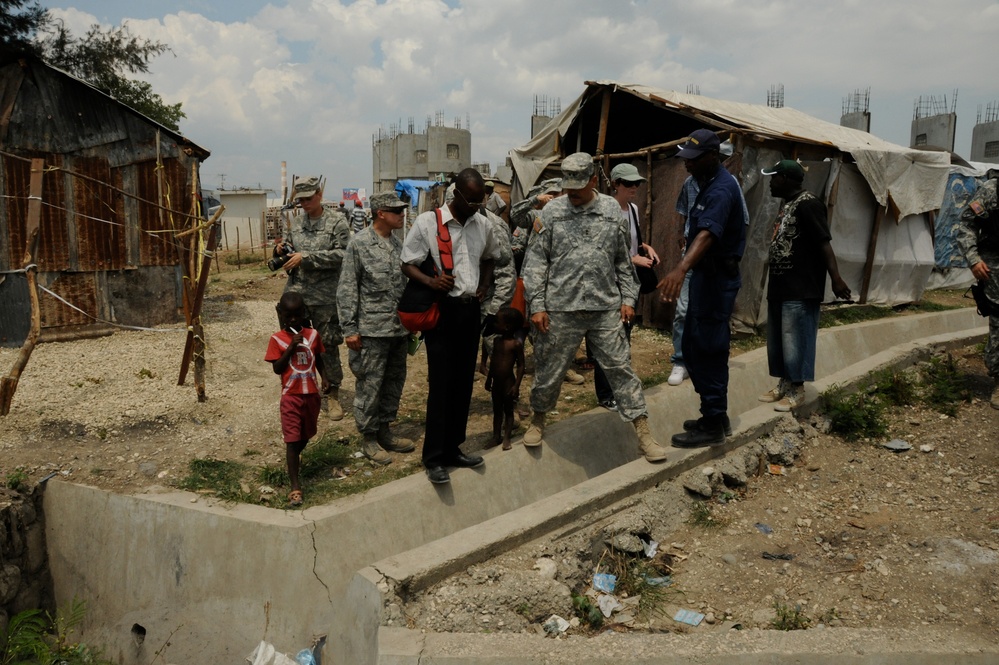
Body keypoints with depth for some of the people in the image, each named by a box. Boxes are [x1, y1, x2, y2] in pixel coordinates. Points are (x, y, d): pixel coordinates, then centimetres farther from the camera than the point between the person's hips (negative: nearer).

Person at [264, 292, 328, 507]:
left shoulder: (313, 334, 0)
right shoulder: (277, 339, -8)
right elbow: (277, 368, -12)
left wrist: (324, 377, -1)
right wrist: (291, 347, -20)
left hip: (311, 393, 4)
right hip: (291, 396, -4)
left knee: (306, 434, 21)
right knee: (292, 439, -7)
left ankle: (295, 457, 52)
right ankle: (295, 486, -7)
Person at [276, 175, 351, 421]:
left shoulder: (337, 221, -4)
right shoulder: (296, 222, 11)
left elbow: (341, 254, -14)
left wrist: (305, 257, -18)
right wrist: (280, 251, -1)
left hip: (325, 295, -4)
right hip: (295, 292, 4)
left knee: (328, 344, 3)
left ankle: (332, 393, 17)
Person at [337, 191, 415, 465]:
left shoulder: (398, 243, 11)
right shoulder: (359, 243, -8)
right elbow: (347, 288, -8)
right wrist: (349, 329, -11)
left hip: (399, 328, 7)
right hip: (372, 329, -7)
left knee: (395, 381, 14)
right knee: (370, 385, 0)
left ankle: (384, 432, 28)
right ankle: (368, 438, 15)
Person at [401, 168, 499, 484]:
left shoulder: (483, 224, 8)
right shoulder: (427, 222, -7)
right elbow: (408, 264, -4)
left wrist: (484, 285, 7)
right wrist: (430, 281, -23)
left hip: (470, 309, 6)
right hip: (441, 308, -5)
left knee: (464, 382, 10)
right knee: (440, 384, -5)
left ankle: (452, 448, 23)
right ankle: (434, 458, 4)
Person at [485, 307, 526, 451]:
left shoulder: (516, 344, -16)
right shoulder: (497, 341, 4)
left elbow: (521, 365, -13)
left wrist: (517, 385, -16)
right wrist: (489, 379, 17)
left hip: (508, 382, -6)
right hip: (496, 382, 6)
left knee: (508, 410, 6)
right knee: (497, 410, 14)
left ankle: (506, 438, 11)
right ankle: (496, 436, 23)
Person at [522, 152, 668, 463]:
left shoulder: (612, 210, 5)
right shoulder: (551, 212, 0)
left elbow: (623, 261, 11)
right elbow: (536, 262, 0)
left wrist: (628, 298, 6)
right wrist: (536, 305, -5)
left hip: (606, 309, 1)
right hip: (560, 309, -1)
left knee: (621, 368, 4)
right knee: (549, 371, 10)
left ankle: (643, 432, 11)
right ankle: (538, 419, 34)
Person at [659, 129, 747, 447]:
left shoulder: (721, 190, -20)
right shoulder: (709, 183, 13)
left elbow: (708, 233, -37)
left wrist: (681, 268, -51)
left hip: (716, 279, -10)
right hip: (706, 275, 10)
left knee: (708, 352, -4)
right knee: (692, 347, 15)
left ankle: (713, 426, 7)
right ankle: (715, 416, 26)